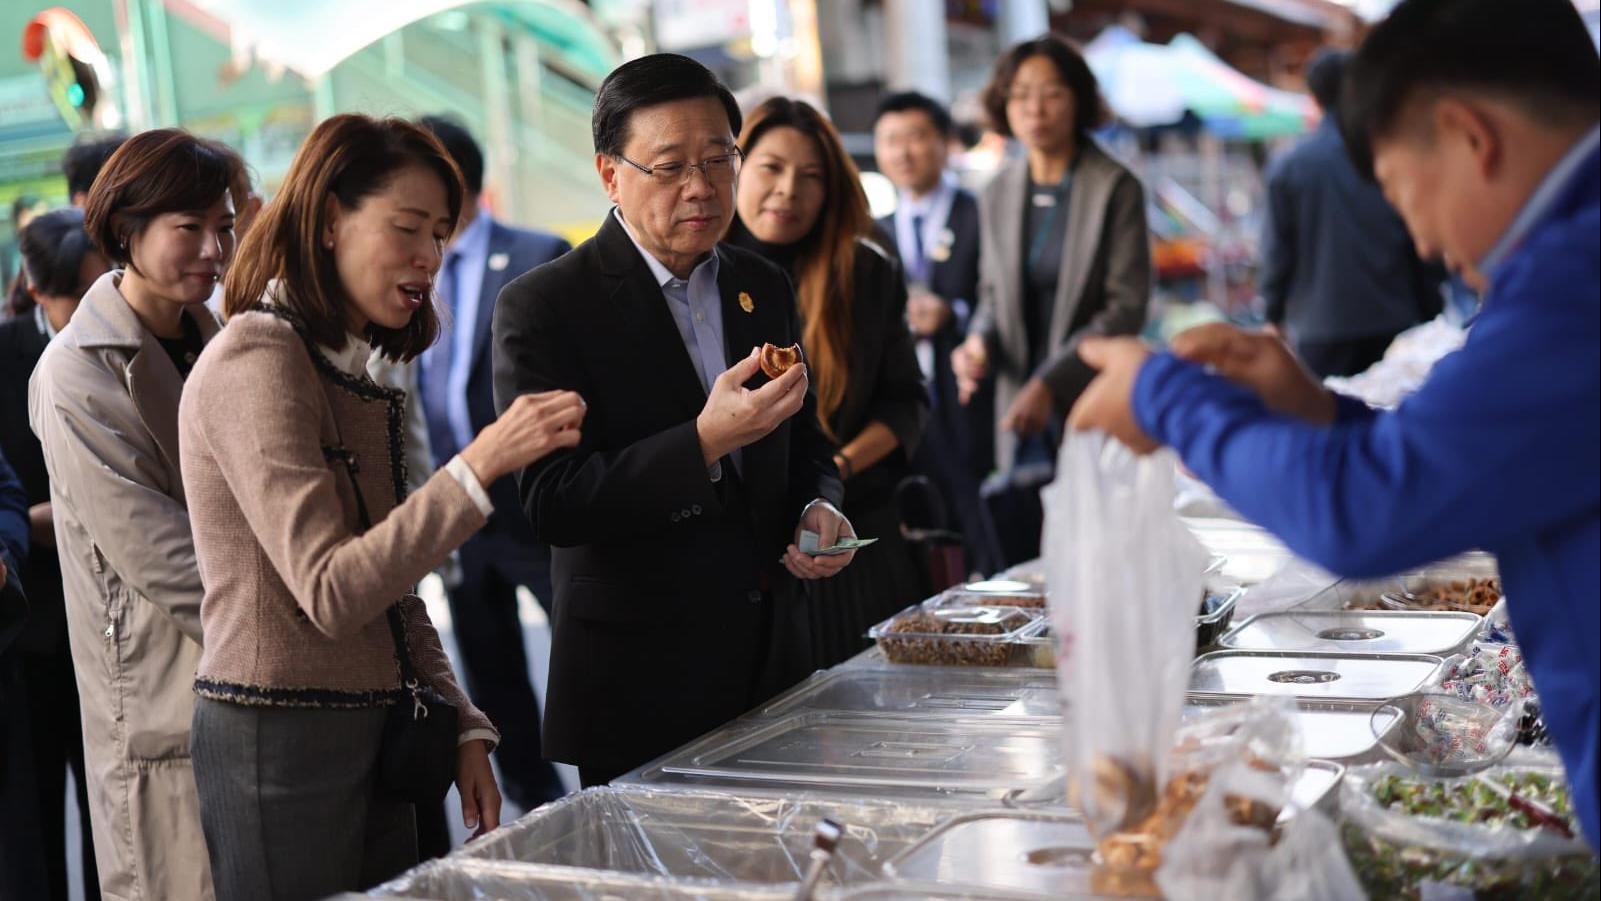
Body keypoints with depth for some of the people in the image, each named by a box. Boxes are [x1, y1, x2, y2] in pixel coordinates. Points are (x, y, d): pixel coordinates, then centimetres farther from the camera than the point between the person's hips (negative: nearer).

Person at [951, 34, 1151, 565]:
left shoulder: (1116, 189, -5)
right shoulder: (998, 194, 11)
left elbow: (1127, 308, -9)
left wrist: (1052, 383, -16)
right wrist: (979, 343, -2)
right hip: (1020, 428, 4)